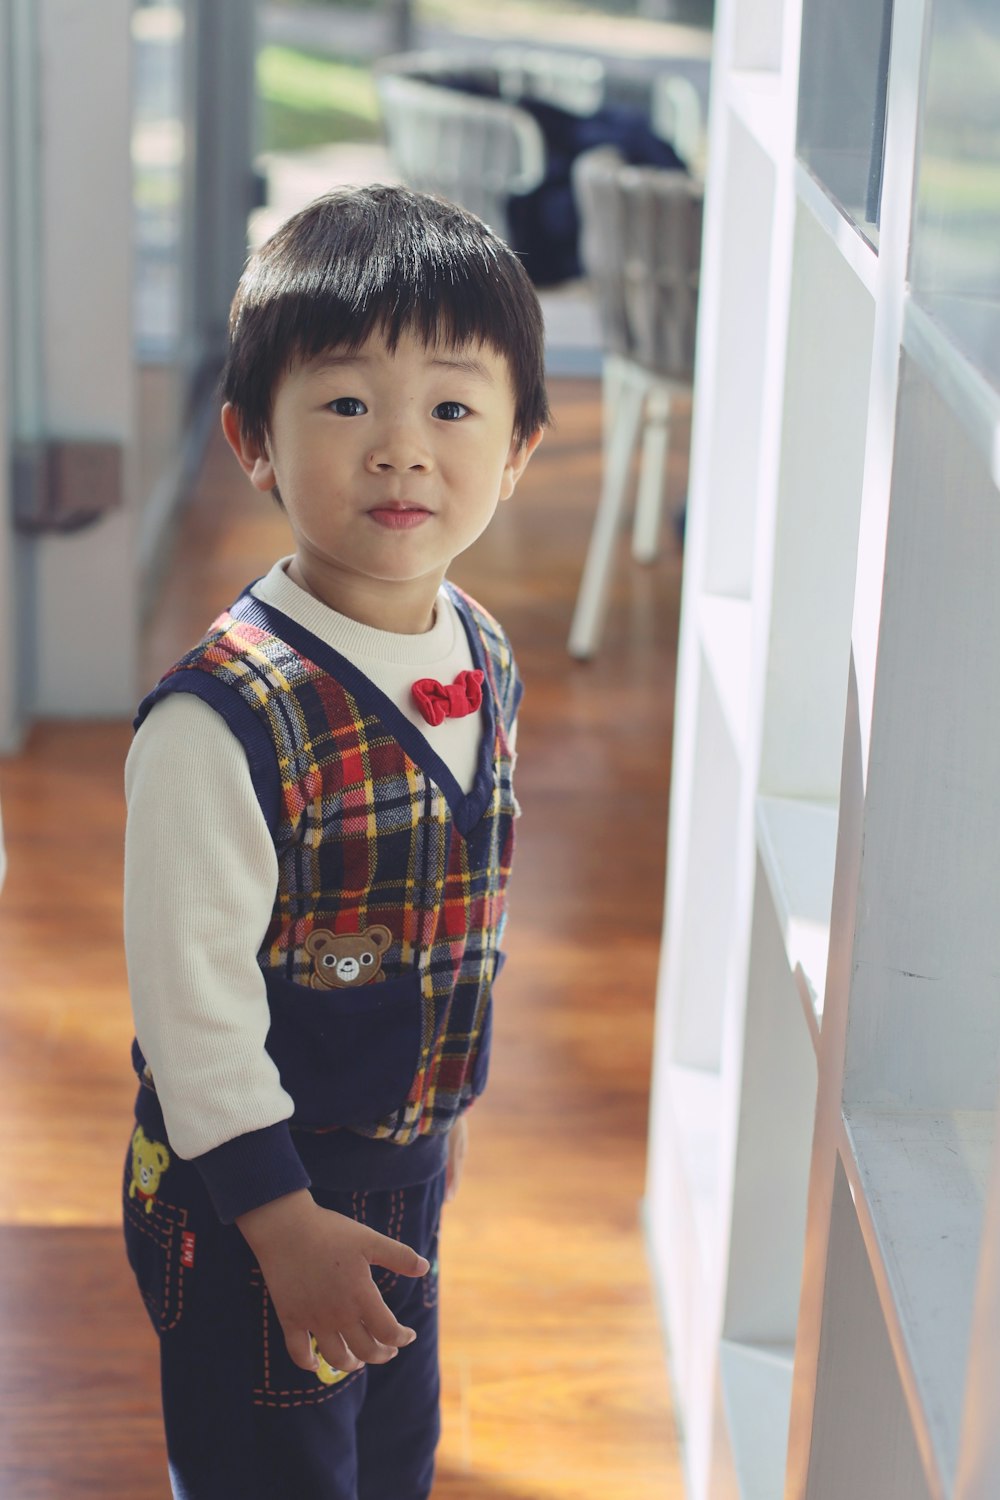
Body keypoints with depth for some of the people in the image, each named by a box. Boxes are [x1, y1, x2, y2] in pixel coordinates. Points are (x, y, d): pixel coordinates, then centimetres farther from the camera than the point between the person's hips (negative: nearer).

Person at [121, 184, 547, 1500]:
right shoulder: (228, 714, -26)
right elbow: (190, 990, -23)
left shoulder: (485, 664, -2)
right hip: (248, 1198, -7)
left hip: (405, 1170, 7)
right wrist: (282, 1219, -21)